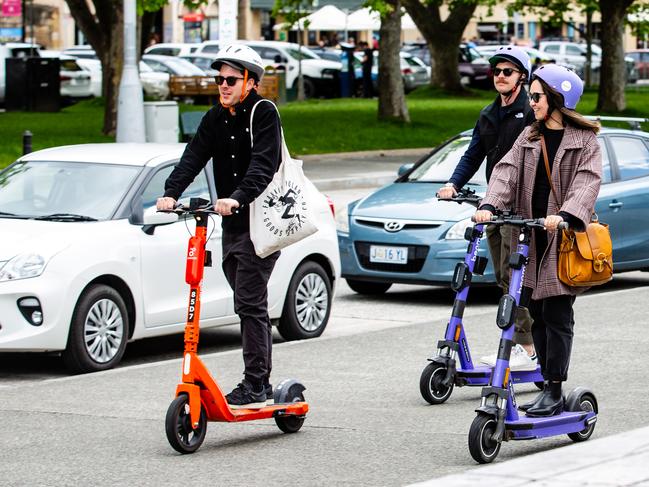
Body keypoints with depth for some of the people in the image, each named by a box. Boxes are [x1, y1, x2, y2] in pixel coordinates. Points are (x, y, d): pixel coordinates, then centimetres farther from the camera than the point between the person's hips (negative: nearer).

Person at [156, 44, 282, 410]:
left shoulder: (264, 114, -9)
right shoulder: (216, 118, 13)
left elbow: (262, 166, -22)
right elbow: (193, 157, 0)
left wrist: (237, 198, -37)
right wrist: (171, 193, -17)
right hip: (232, 225, 8)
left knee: (250, 304, -11)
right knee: (250, 305, 11)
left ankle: (255, 385, -7)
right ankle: (262, 384, 17)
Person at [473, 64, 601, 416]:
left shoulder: (584, 140, -2)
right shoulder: (529, 137, 14)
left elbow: (587, 181, -16)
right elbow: (507, 172, 1)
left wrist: (566, 215, -34)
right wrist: (490, 205, -18)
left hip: (564, 239, -6)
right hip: (533, 238, 6)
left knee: (557, 314, -8)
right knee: (537, 313, 6)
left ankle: (555, 393, -4)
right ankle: (549, 385, 14)